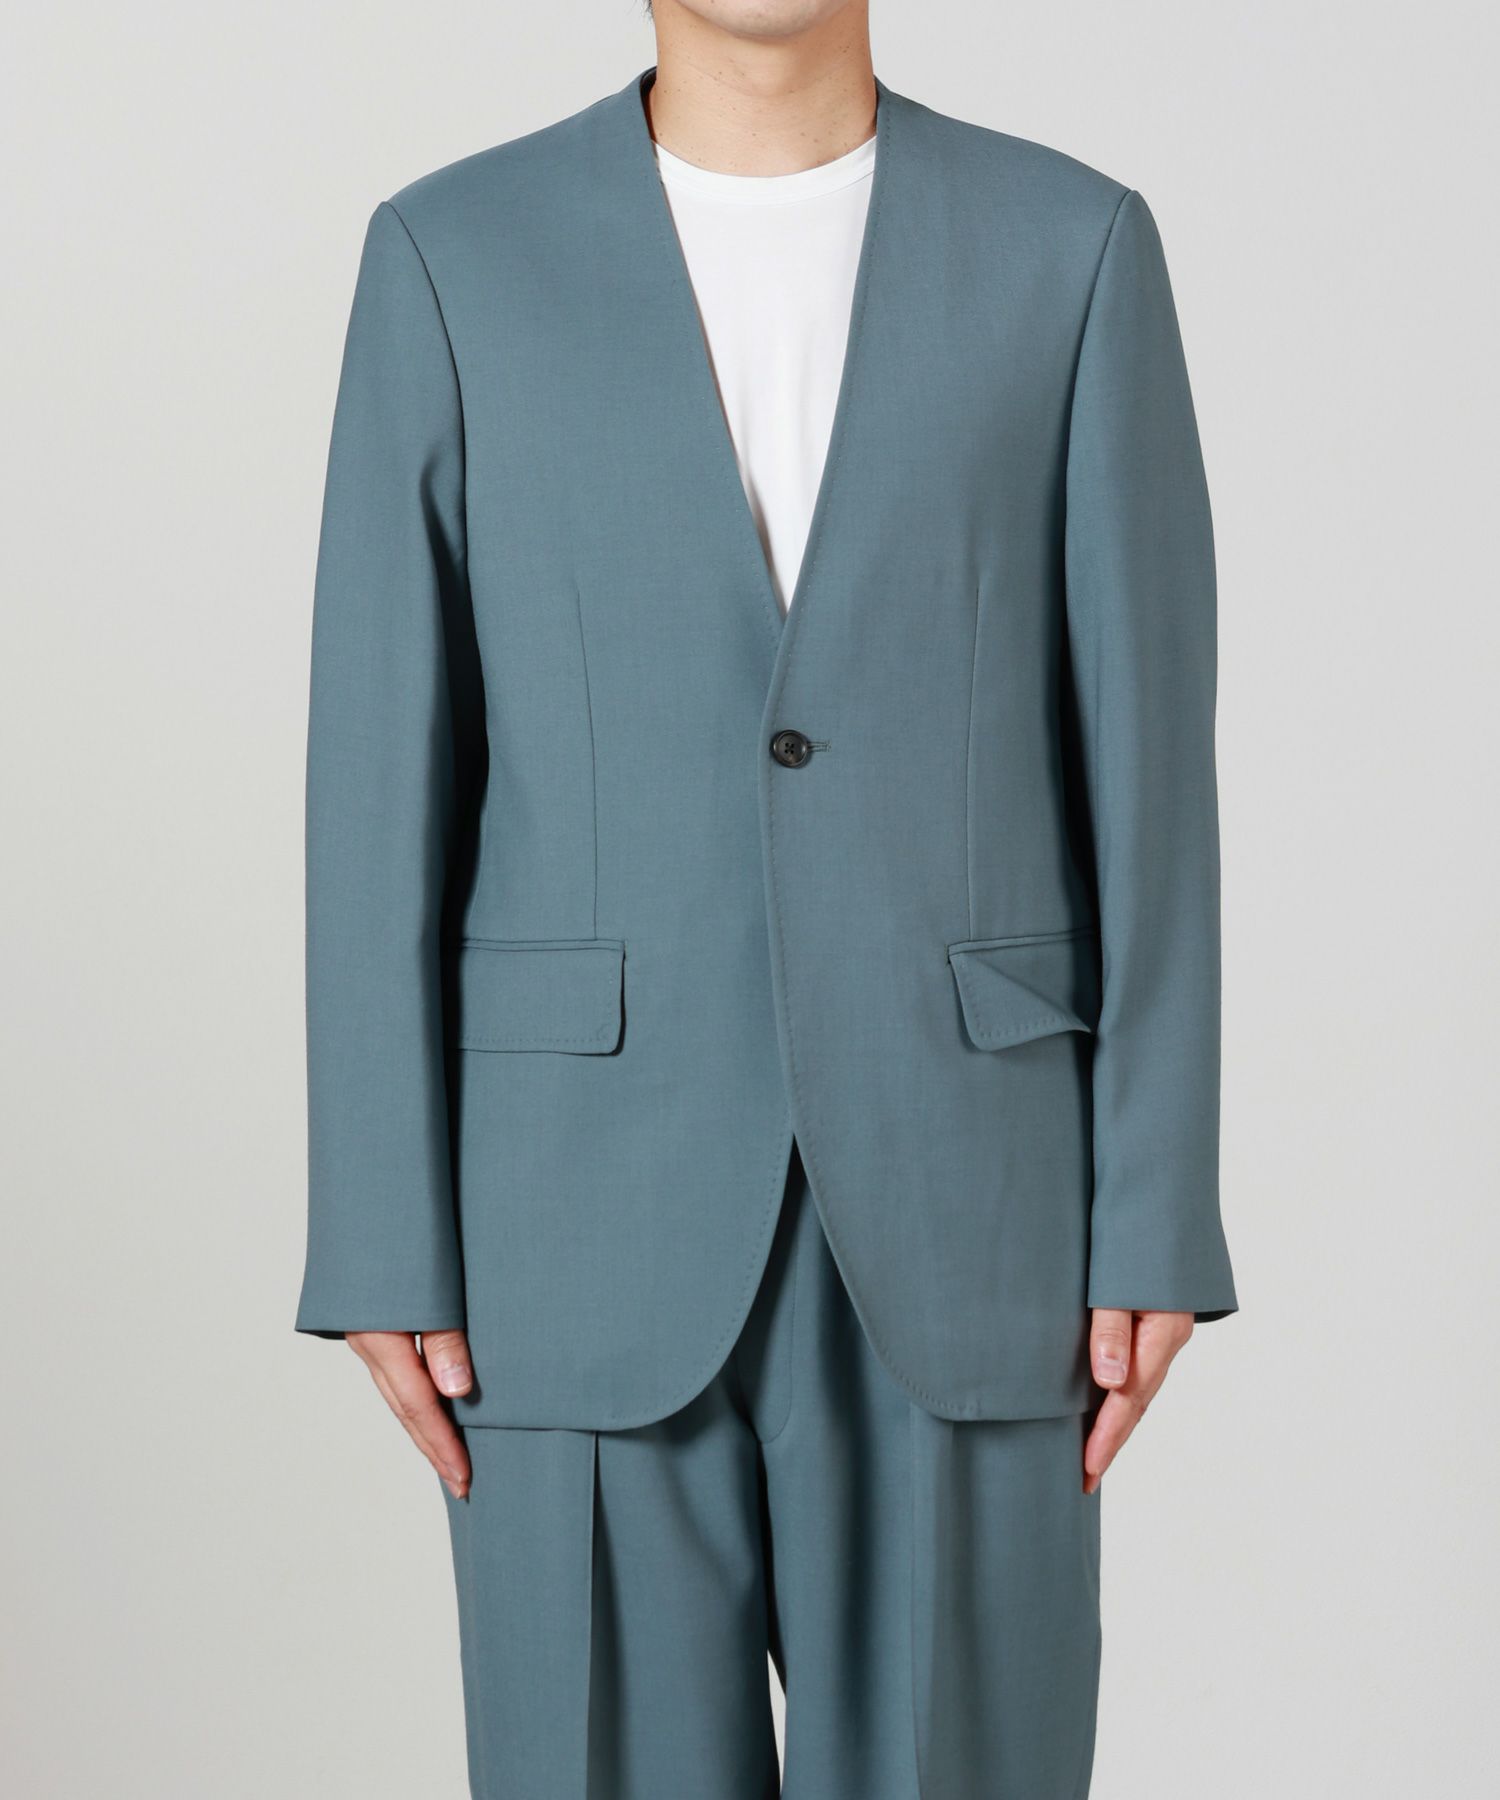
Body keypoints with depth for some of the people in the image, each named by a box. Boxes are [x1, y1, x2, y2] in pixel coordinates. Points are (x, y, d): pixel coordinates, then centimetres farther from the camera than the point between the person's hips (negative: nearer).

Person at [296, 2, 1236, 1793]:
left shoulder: (1073, 248, 3)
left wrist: (1156, 1224, -3)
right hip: (594, 1206, 0)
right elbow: (382, 782, 0)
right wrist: (385, 1243, -4)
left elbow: (1145, 766, 1)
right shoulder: (454, 255, 3)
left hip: (957, 1193, 1)